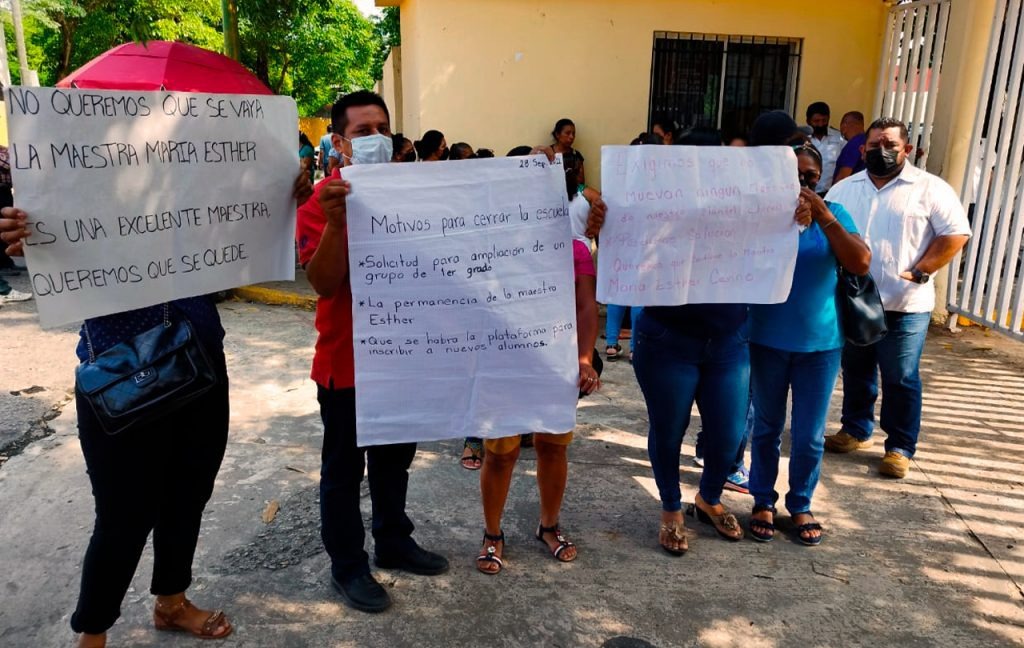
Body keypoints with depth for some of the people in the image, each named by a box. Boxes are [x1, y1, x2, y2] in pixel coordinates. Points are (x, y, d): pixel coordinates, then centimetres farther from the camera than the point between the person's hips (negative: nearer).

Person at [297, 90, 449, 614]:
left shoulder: (405, 191, 5)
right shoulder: (322, 200, -12)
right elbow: (323, 282, -21)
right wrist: (335, 222, -35)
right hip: (346, 360, -6)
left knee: (395, 457, 21)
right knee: (345, 466, 10)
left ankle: (393, 542, 40)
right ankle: (347, 566, 26)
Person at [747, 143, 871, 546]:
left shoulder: (833, 214, -1)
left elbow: (861, 264, -15)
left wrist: (824, 217, -22)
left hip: (820, 342, 1)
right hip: (767, 340, -1)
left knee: (810, 435, 10)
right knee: (767, 427, 12)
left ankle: (801, 505, 30)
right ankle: (763, 502, 29)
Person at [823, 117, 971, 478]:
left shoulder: (929, 188, -4)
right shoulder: (845, 189, 9)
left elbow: (956, 234, -8)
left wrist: (920, 273, -14)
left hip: (905, 306, -4)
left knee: (901, 380, 2)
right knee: (855, 371, 16)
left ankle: (900, 447, 15)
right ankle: (856, 430, 32)